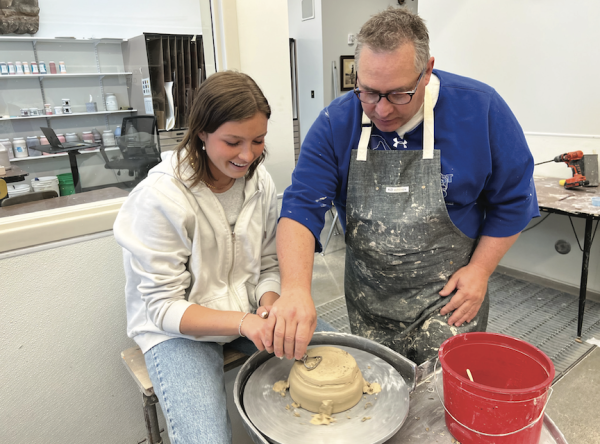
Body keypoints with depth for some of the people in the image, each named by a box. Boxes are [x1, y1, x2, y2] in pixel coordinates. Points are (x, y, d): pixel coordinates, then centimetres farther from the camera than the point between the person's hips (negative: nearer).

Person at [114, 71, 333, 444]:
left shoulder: (260, 181, -6)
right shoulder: (160, 197, -22)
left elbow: (270, 267, 4)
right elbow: (164, 308, -18)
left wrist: (269, 304, -18)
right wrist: (242, 322, -32)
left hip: (250, 313, 5)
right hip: (178, 329, -4)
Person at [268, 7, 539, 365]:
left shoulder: (480, 110, -14)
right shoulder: (337, 122, -12)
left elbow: (512, 200, -3)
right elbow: (302, 207, -18)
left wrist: (480, 270, -10)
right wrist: (296, 288, -34)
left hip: (448, 296, -2)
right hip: (368, 298, 3)